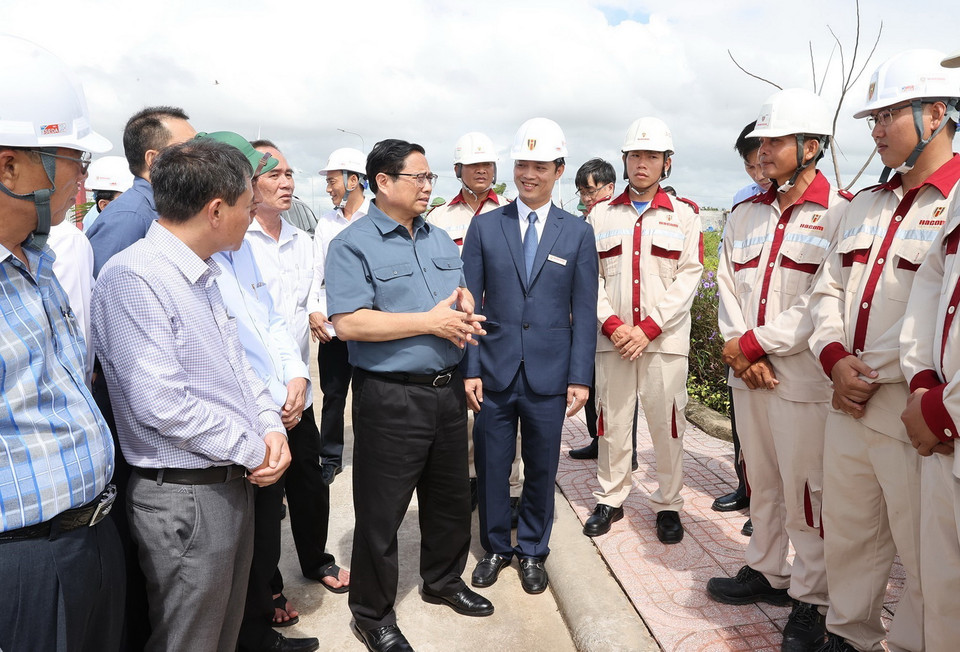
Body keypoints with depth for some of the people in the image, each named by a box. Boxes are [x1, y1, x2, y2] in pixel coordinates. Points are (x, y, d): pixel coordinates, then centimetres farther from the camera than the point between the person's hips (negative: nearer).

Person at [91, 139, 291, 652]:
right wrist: (252, 450, -14)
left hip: (236, 485, 9)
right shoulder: (133, 276, -20)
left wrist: (271, 427, -2)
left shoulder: (203, 275, 10)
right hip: (184, 498, -8)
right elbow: (162, 405, -25)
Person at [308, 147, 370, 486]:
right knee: (332, 395, 11)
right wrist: (313, 310, -3)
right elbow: (316, 272, 11)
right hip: (330, 327, 4)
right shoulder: (326, 222, 11)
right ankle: (330, 458, 26)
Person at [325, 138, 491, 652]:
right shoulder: (353, 244, -10)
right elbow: (348, 322, -20)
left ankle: (443, 581, 43)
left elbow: (463, 296, 18)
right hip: (390, 398, -7)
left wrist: (465, 313, -8)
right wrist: (430, 322, -19)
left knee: (451, 498, 20)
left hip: (447, 390, 7)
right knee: (381, 513, 6)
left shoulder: (440, 240, 12)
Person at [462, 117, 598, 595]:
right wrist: (468, 369, -5)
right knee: (491, 466, 10)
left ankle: (533, 552, 33)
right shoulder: (484, 226, 3)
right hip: (494, 372, 0)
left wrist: (580, 377, -3)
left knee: (541, 469, 12)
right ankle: (495, 548, 32)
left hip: (549, 375, 0)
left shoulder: (578, 233, 3)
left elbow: (584, 312, 2)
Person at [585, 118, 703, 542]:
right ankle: (610, 499, 23)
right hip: (613, 338, 1)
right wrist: (612, 324, -9)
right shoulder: (601, 216, 10)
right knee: (613, 421, 8)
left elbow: (688, 278, -1)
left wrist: (649, 329, -11)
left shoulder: (683, 216, 6)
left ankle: (668, 504, 19)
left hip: (664, 339, -1)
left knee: (667, 423, 3)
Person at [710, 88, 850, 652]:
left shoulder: (841, 215, -8)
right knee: (761, 481, 17)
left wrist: (754, 342, -13)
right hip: (747, 373, 6)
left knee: (805, 492, 2)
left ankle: (812, 598, 19)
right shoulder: (745, 215, 11)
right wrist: (741, 353, -5)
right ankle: (767, 571, 34)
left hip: (803, 377, -6)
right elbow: (729, 287, 8)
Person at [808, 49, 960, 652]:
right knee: (848, 536, 18)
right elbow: (828, 289, 14)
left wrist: (876, 375, -13)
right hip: (849, 405, 7)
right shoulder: (867, 205, 15)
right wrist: (836, 359, -2)